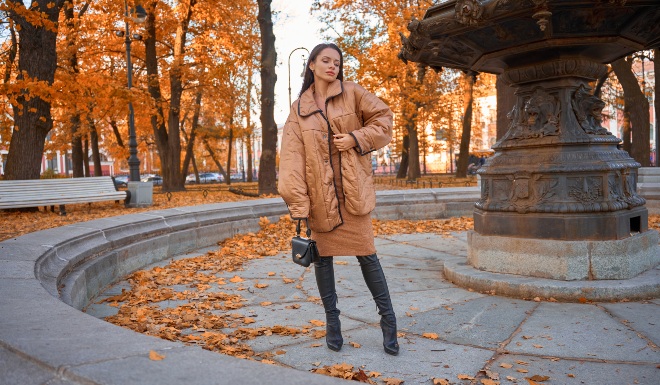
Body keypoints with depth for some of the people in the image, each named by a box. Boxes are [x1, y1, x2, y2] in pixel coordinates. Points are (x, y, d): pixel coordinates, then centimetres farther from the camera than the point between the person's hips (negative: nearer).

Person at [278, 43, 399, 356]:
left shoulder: (352, 94, 5)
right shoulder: (299, 109, 6)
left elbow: (383, 118, 6)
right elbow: (291, 157, -4)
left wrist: (356, 138, -11)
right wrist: (297, 203, -14)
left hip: (353, 190, -1)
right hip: (319, 194, 2)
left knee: (366, 254, 2)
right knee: (322, 256, 8)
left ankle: (388, 320, 15)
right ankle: (332, 321, 23)